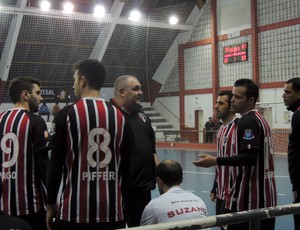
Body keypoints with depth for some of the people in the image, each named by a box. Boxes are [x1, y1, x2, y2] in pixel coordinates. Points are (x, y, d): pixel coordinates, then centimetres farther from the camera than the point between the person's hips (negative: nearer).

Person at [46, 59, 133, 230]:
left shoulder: (66, 114, -6)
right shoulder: (120, 117, 4)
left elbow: (56, 164, -5)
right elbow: (126, 167, 8)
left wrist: (51, 204, 6)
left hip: (75, 210, -3)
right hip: (112, 210, 3)